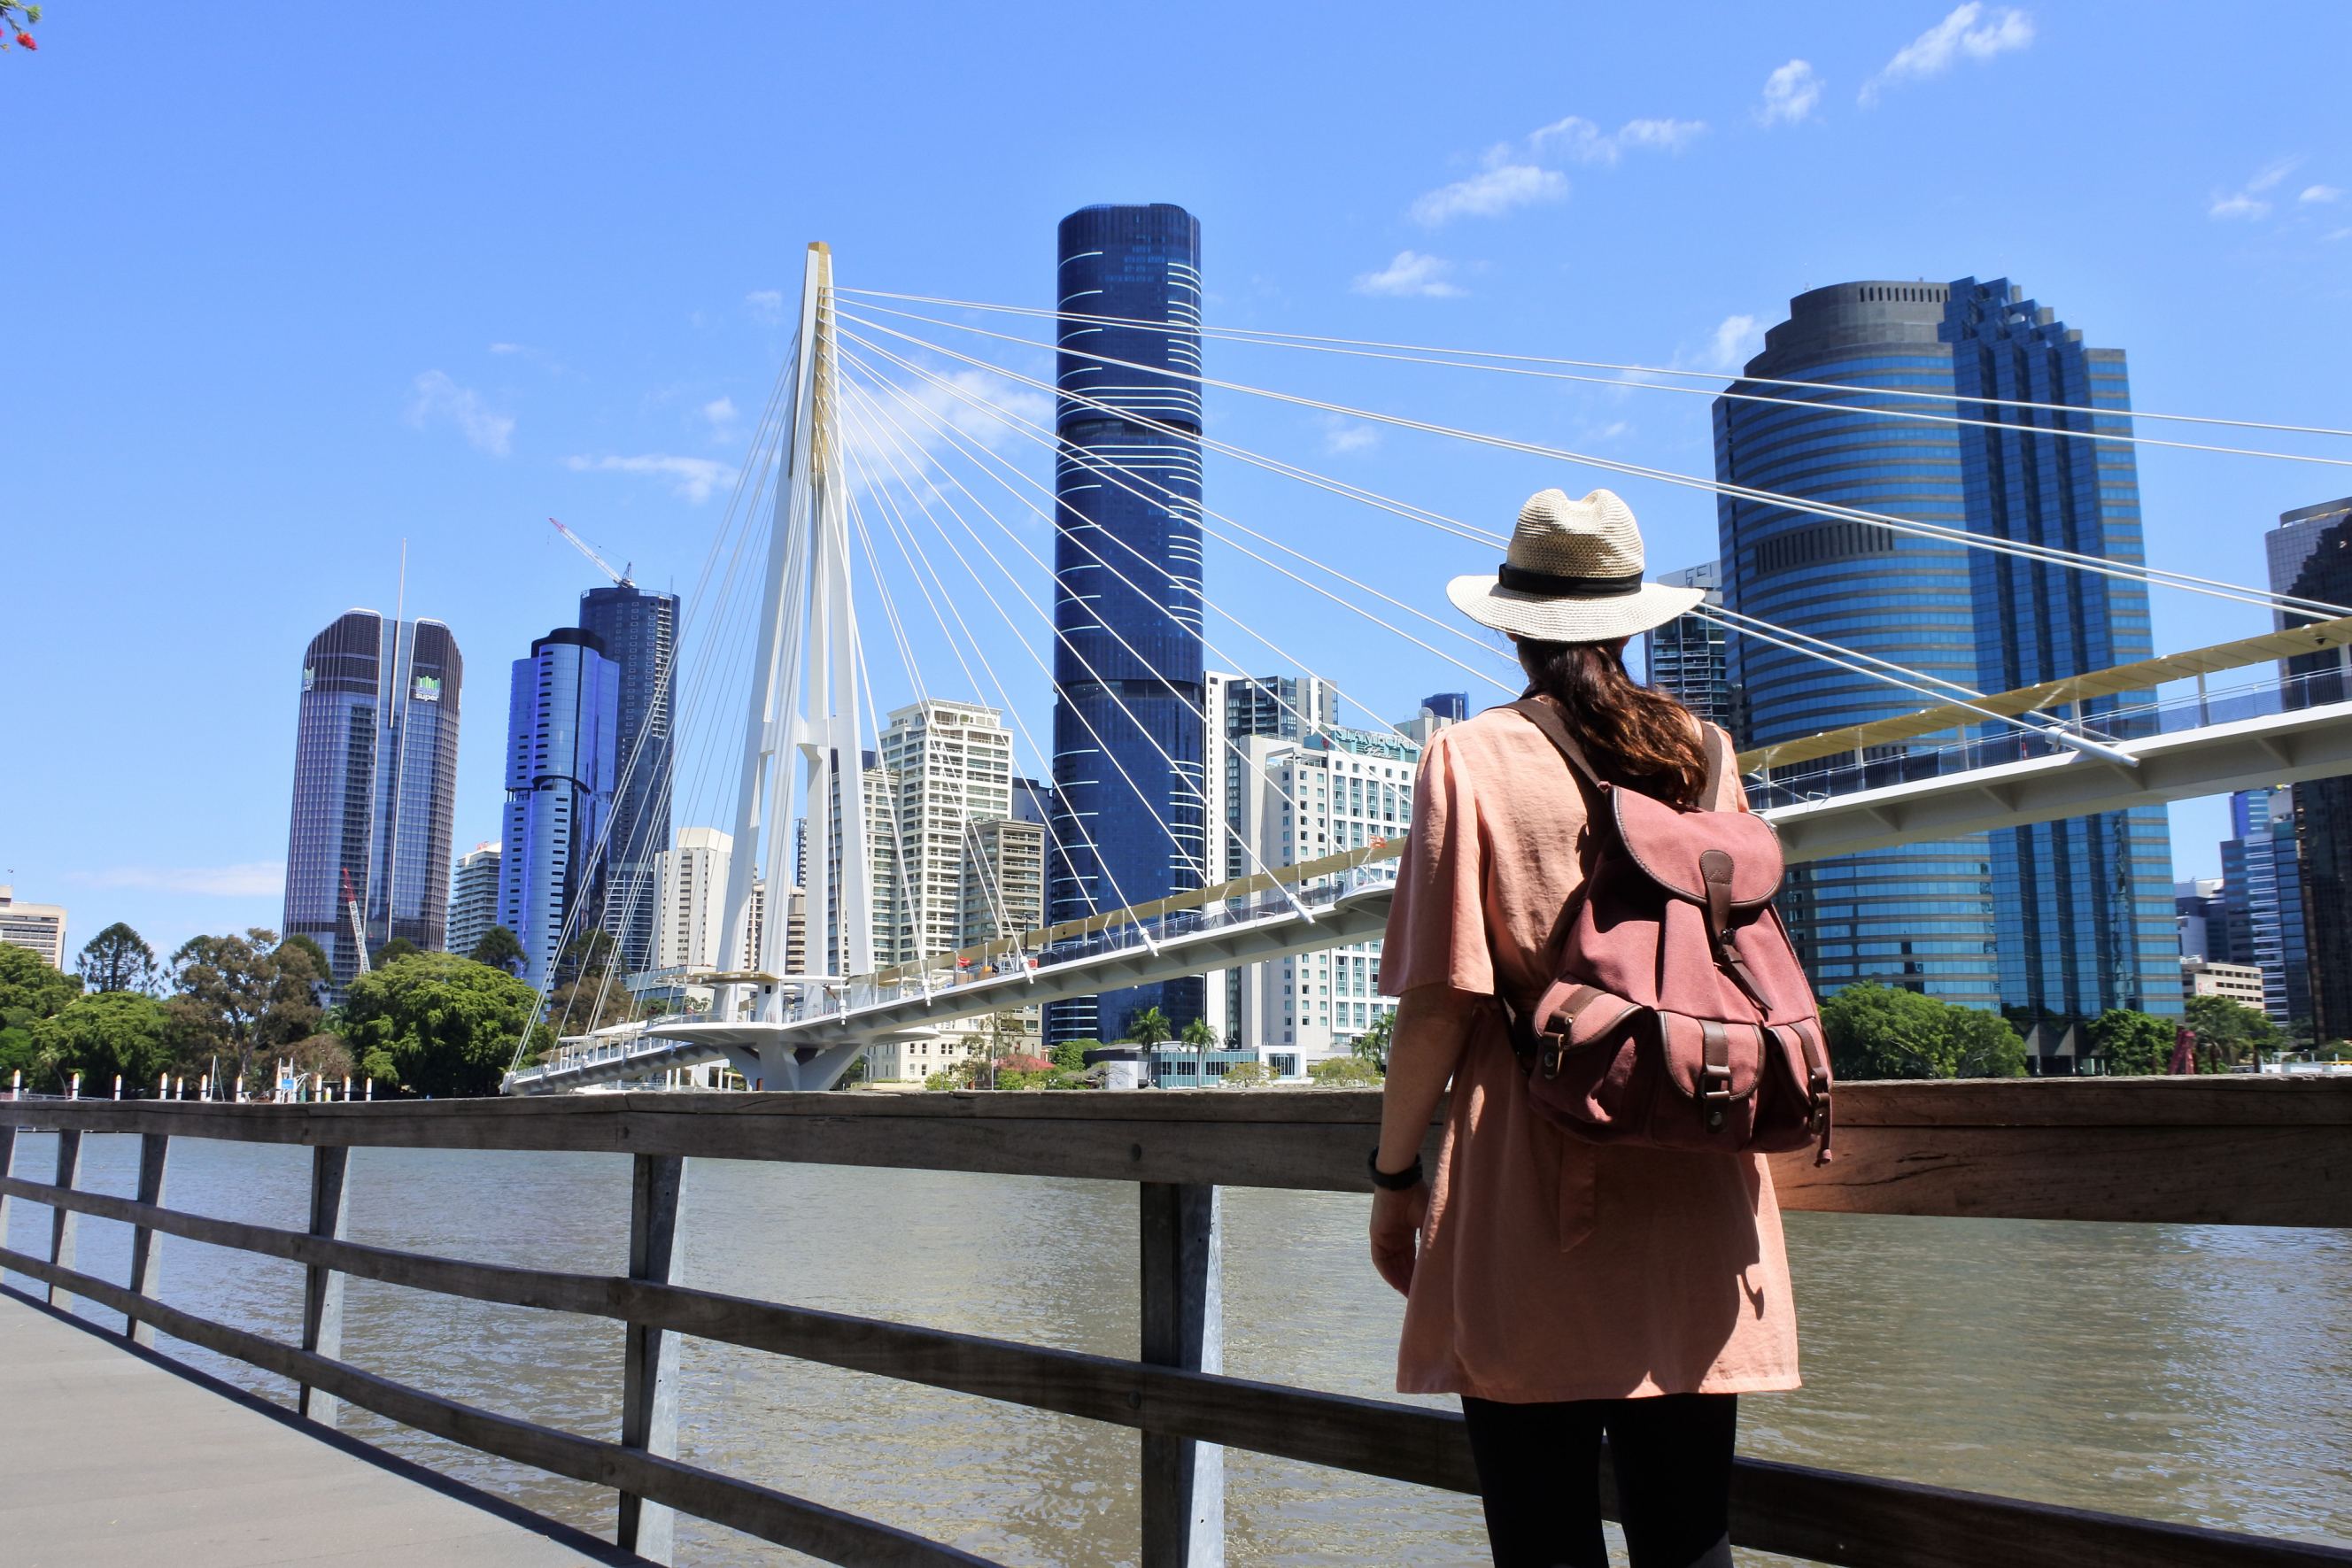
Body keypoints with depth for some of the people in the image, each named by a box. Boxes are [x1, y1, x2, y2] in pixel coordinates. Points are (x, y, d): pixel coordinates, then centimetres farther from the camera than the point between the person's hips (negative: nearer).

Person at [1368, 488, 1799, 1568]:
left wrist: (1394, 1173, 0)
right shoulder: (1705, 753, 8)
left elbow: (1442, 1001, -10)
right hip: (1698, 1200, 4)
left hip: (1532, 1208, -4)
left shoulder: (1473, 761, -5)